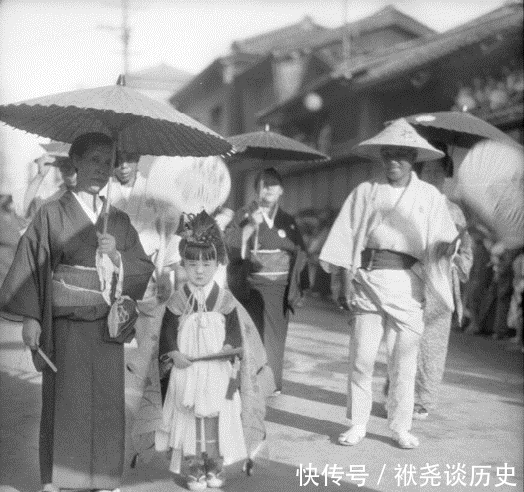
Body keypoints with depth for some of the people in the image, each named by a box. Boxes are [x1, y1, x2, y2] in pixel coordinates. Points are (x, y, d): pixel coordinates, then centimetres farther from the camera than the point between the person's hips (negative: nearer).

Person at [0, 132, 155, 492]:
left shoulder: (119, 221, 9)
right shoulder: (52, 214, -1)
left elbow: (145, 269, 7)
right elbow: (30, 264, -5)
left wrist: (116, 256, -11)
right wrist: (30, 317, -11)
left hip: (107, 327, 3)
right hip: (66, 325, -3)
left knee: (108, 403, 6)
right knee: (64, 402, 2)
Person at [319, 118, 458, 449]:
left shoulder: (429, 196, 9)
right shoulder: (366, 192, 10)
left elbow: (441, 242, 4)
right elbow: (348, 238, 7)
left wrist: (450, 245, -20)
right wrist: (348, 283, 1)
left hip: (406, 283, 0)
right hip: (367, 281, 0)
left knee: (404, 362, 3)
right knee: (361, 357, -1)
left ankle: (401, 427, 16)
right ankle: (358, 425, 11)